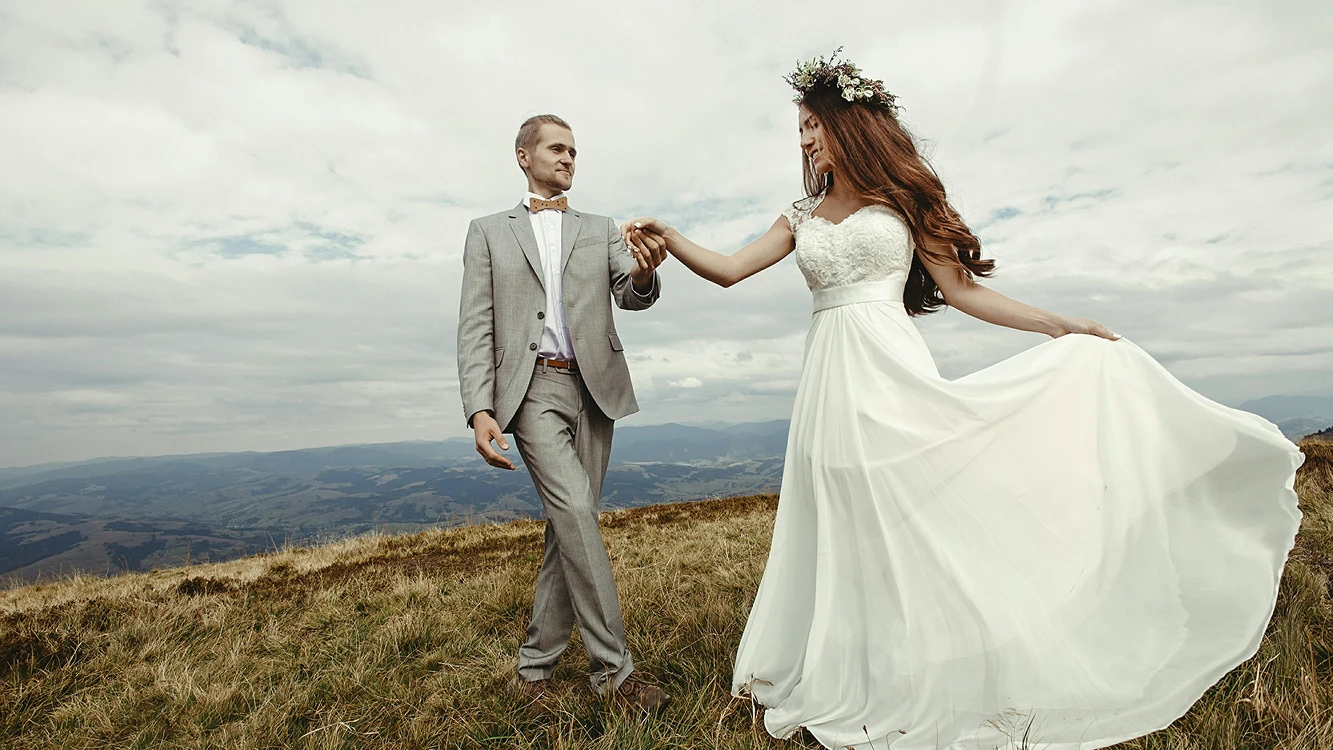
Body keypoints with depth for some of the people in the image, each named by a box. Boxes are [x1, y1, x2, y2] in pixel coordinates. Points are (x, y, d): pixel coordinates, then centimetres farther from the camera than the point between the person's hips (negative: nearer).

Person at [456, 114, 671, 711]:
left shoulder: (600, 230, 17)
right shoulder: (489, 232, 12)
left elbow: (630, 295, 0)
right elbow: (475, 328, 3)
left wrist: (644, 276, -26)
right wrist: (480, 409, -11)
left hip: (594, 389, 3)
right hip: (532, 388, -2)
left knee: (569, 524, 5)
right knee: (575, 512, -17)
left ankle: (538, 658, 21)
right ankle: (612, 666, -3)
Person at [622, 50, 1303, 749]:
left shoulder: (897, 199, 7)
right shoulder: (802, 216, 17)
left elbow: (960, 287, 6)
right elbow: (729, 270, 9)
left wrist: (1058, 324, 2)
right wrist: (666, 237, -1)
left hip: (892, 377, -3)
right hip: (829, 385, 4)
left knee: (919, 528, -1)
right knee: (849, 537, 6)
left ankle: (957, 692, 18)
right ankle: (872, 692, 23)